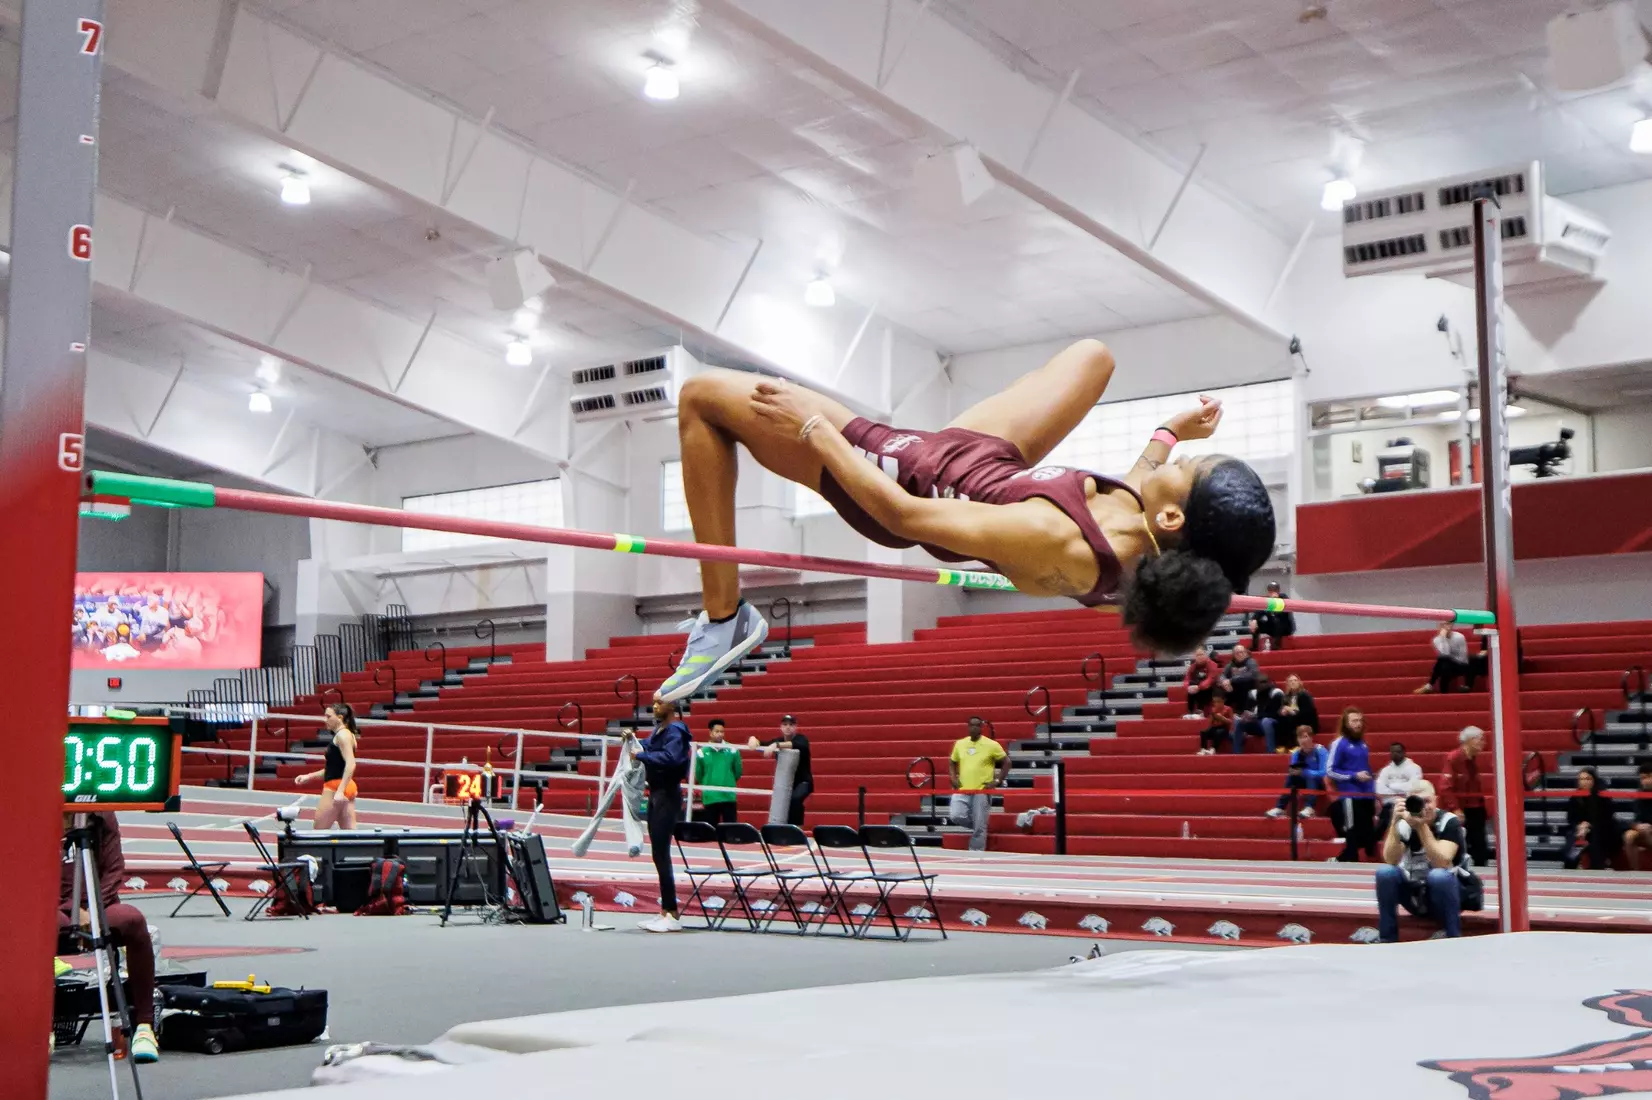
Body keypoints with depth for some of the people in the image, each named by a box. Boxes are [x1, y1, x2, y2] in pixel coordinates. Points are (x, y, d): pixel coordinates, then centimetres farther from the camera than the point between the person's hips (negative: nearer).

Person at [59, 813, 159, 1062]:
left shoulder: (102, 817, 6)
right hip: (57, 910, -1)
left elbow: (115, 869, 4)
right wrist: (74, 911, -15)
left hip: (99, 908, 1)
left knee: (134, 920, -33)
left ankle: (145, 1025, -28)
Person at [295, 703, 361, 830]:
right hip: (347, 788, 9)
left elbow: (350, 765, -23)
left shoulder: (343, 735, -11)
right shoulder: (342, 735, 18)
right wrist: (309, 776, 19)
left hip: (336, 788, -9)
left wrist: (340, 791, -29)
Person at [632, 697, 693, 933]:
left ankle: (673, 916, -7)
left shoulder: (675, 731, -15)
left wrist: (641, 755, -27)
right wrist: (633, 740, 8)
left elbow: (670, 757, -31)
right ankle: (665, 912, 18)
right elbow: (649, 748, 24)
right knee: (658, 854, 12)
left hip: (667, 796, -9)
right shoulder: (659, 729, 13)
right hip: (656, 794, 10)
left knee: (661, 854, -10)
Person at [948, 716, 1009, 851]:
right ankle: (976, 823, 16)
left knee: (979, 828, -2)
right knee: (955, 816, -15)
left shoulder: (991, 745, -4)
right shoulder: (959, 744, 7)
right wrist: (954, 778, 6)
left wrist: (998, 781, -5)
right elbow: (953, 763, 22)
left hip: (982, 791, -3)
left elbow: (1007, 762, 3)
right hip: (962, 790, 3)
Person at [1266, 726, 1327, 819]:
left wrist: (1304, 772, -35)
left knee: (1310, 778, -34)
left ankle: (1309, 808, -53)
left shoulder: (1321, 751, -18)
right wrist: (1294, 771, -31)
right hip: (1305, 782, 4)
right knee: (1291, 777, -22)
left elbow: (1324, 773, -26)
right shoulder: (1296, 753, -3)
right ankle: (1279, 808, -29)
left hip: (1321, 783, -4)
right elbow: (1292, 771, -7)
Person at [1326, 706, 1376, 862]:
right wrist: (1354, 776, -16)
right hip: (1349, 797, -7)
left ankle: (1340, 861, 21)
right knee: (1353, 836, -6)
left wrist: (1374, 794, 18)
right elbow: (1330, 770, -8)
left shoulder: (1363, 744, 15)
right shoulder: (1339, 743, -6)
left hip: (1366, 797, 7)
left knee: (1367, 836, 8)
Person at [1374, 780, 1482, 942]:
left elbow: (1441, 863, -29)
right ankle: (1387, 941, -13)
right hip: (1415, 893, 3)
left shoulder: (1449, 822, -16)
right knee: (1385, 872, -22)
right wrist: (1395, 822, -30)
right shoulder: (1404, 824, -8)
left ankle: (1453, 941, -23)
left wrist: (1421, 826, -34)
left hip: (1449, 887, -3)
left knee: (1438, 875, -35)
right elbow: (1390, 861, -21)